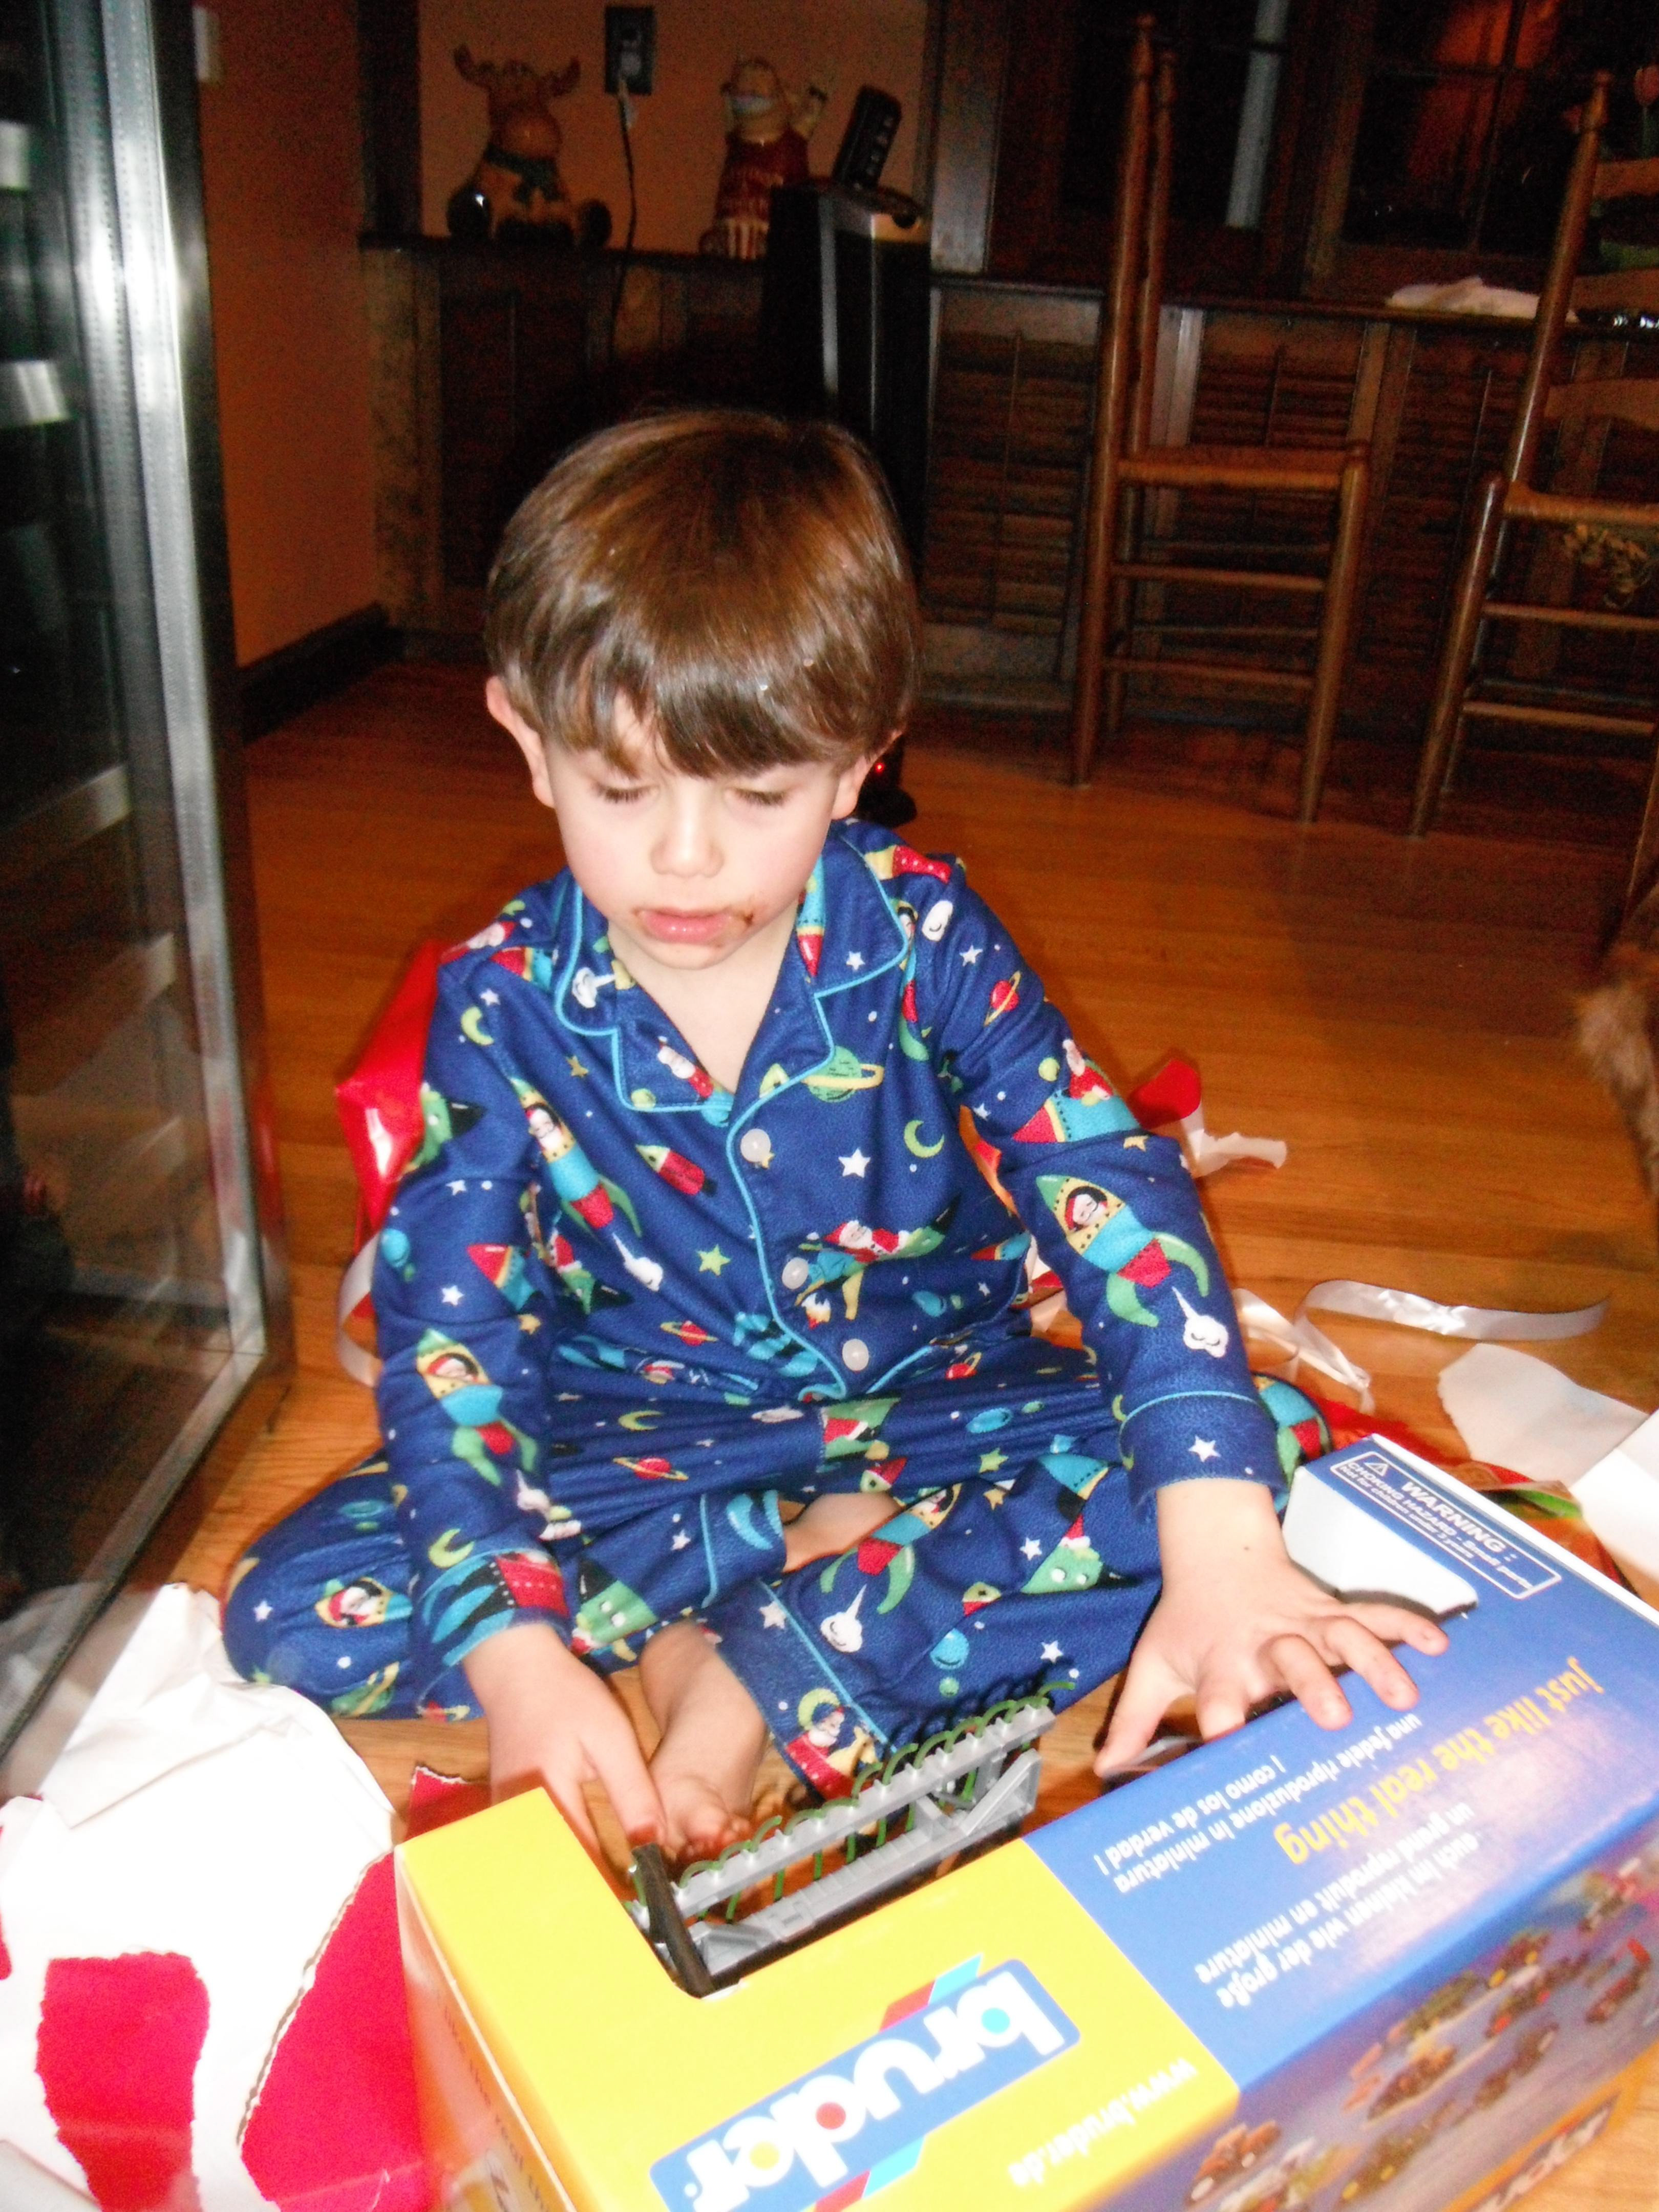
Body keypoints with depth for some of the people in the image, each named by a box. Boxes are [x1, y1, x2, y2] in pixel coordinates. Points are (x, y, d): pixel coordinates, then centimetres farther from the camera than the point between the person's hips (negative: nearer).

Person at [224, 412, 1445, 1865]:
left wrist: (1220, 1543, -39)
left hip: (933, 1400, 0)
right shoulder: (504, 1001, -14)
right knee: (289, 1611, -18)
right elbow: (454, 1327, -17)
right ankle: (828, 1551, -14)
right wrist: (515, 1649, -32)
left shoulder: (919, 932, -16)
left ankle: (751, 1683, -21)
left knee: (1256, 1458, -24)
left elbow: (1111, 1190, -25)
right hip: (637, 1436, 1)